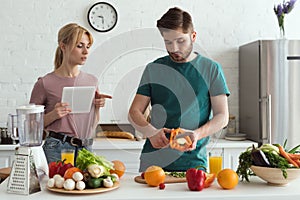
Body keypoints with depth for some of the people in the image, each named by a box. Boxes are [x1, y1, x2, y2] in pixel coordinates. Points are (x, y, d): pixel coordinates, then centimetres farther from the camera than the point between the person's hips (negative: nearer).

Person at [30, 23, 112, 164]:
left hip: (86, 149, 4)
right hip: (57, 149, -4)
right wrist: (53, 115, -16)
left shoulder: (92, 81, 8)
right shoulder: (45, 83, -7)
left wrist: (97, 106, -2)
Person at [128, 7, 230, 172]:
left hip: (193, 161, -1)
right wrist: (151, 132, -15)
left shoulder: (211, 69, 4)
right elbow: (134, 113, 6)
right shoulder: (154, 69, 8)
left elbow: (222, 116, 0)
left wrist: (197, 134, -19)